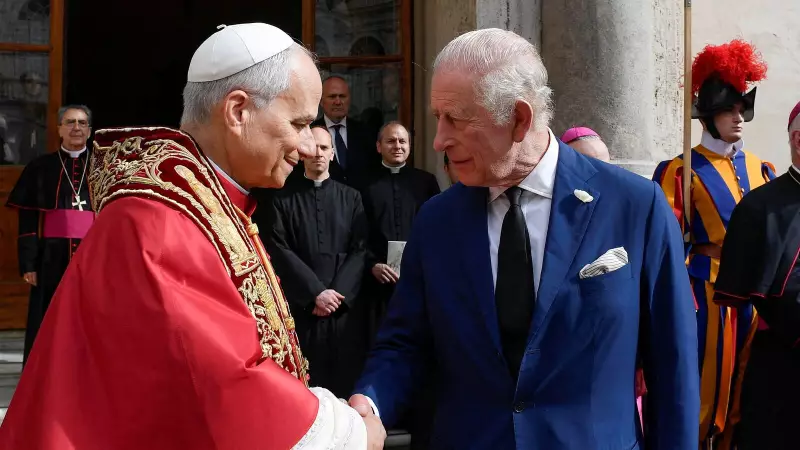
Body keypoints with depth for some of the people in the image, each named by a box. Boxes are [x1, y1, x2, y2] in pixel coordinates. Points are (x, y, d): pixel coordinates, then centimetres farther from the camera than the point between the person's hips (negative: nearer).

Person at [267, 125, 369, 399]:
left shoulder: (351, 198, 12)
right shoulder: (283, 199, 6)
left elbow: (361, 250, 4)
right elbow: (280, 250, -3)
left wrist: (338, 292, -9)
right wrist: (316, 292, -11)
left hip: (346, 306, 1)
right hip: (301, 307, -1)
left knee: (347, 384, 1)